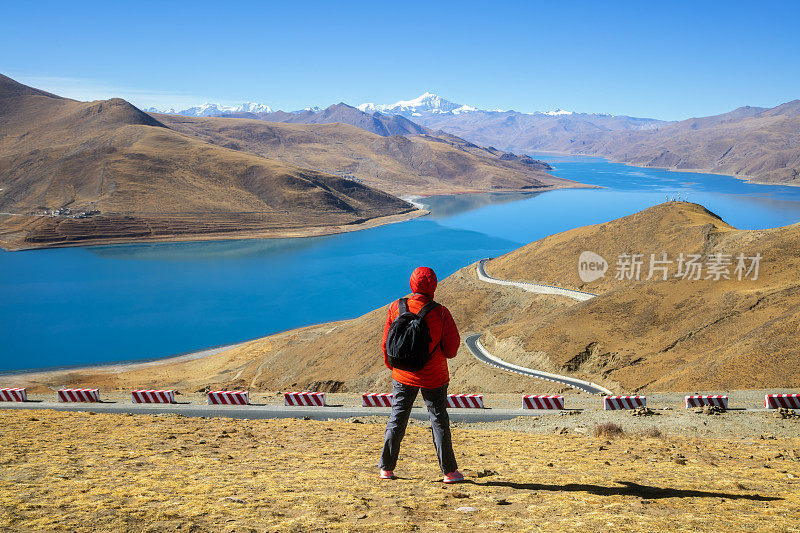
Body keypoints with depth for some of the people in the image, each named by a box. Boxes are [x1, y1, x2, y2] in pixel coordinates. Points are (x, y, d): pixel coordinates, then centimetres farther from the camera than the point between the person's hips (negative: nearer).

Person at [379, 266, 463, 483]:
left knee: (397, 419, 14)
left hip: (403, 376, 2)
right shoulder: (440, 312, -15)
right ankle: (449, 471, 14)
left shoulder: (396, 308, -7)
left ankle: (386, 468, 18)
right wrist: (446, 355, 12)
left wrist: (391, 366, 17)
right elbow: (452, 345, -10)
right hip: (433, 377, -2)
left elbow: (387, 342, 2)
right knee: (439, 421, 9)